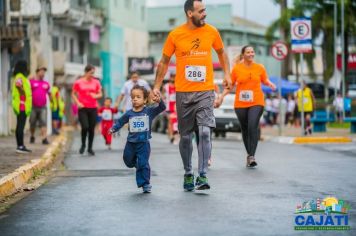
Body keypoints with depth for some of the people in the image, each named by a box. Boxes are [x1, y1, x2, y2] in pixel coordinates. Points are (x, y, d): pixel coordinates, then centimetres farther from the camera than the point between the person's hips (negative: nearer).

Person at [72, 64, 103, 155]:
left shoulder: (96, 82, 5)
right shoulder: (78, 82, 0)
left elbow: (100, 94, 10)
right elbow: (73, 94, 6)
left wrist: (96, 96, -13)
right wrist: (78, 103, -7)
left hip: (93, 108, 2)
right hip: (82, 108, -2)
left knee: (91, 128, 3)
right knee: (85, 127, -14)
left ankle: (90, 148, 16)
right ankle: (83, 145, 11)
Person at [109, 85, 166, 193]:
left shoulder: (149, 111, -6)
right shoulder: (129, 113, 0)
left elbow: (162, 108, -13)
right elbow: (120, 122, 8)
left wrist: (159, 101, -32)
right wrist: (113, 129, -6)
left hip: (143, 143, -3)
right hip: (131, 143, 3)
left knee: (143, 164, -8)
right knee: (128, 162, 17)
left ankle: (145, 184, 2)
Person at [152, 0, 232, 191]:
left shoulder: (211, 31, 1)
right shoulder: (175, 35, -3)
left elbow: (221, 53, 19)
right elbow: (164, 62, 8)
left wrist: (227, 74, 7)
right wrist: (157, 86, 3)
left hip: (205, 91, 0)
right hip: (183, 92, 0)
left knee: (205, 132, -15)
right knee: (185, 136, 8)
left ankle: (202, 176, -12)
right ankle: (188, 174, 24)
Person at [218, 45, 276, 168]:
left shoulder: (260, 68, 4)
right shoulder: (236, 68, 1)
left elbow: (265, 80, 17)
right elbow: (230, 84, 8)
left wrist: (270, 84, -4)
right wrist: (222, 96, -1)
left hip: (256, 103, -1)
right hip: (240, 104, 1)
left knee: (253, 126, -20)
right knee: (245, 129, 8)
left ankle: (252, 156, -21)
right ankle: (249, 154, 23)